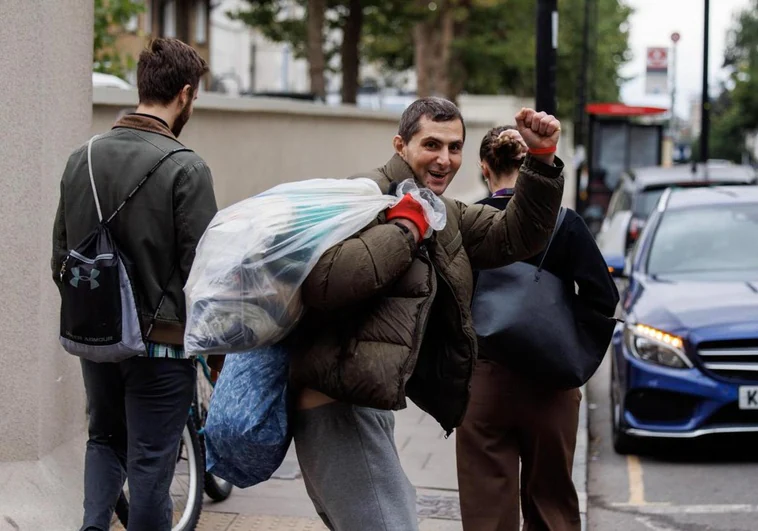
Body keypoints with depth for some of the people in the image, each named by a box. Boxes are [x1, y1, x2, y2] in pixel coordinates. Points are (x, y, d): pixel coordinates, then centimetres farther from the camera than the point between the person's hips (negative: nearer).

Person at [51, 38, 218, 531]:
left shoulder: (82, 158, 2)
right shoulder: (186, 168, -16)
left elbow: (61, 259, 9)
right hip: (161, 342, -5)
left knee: (105, 439, 23)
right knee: (151, 459, 5)